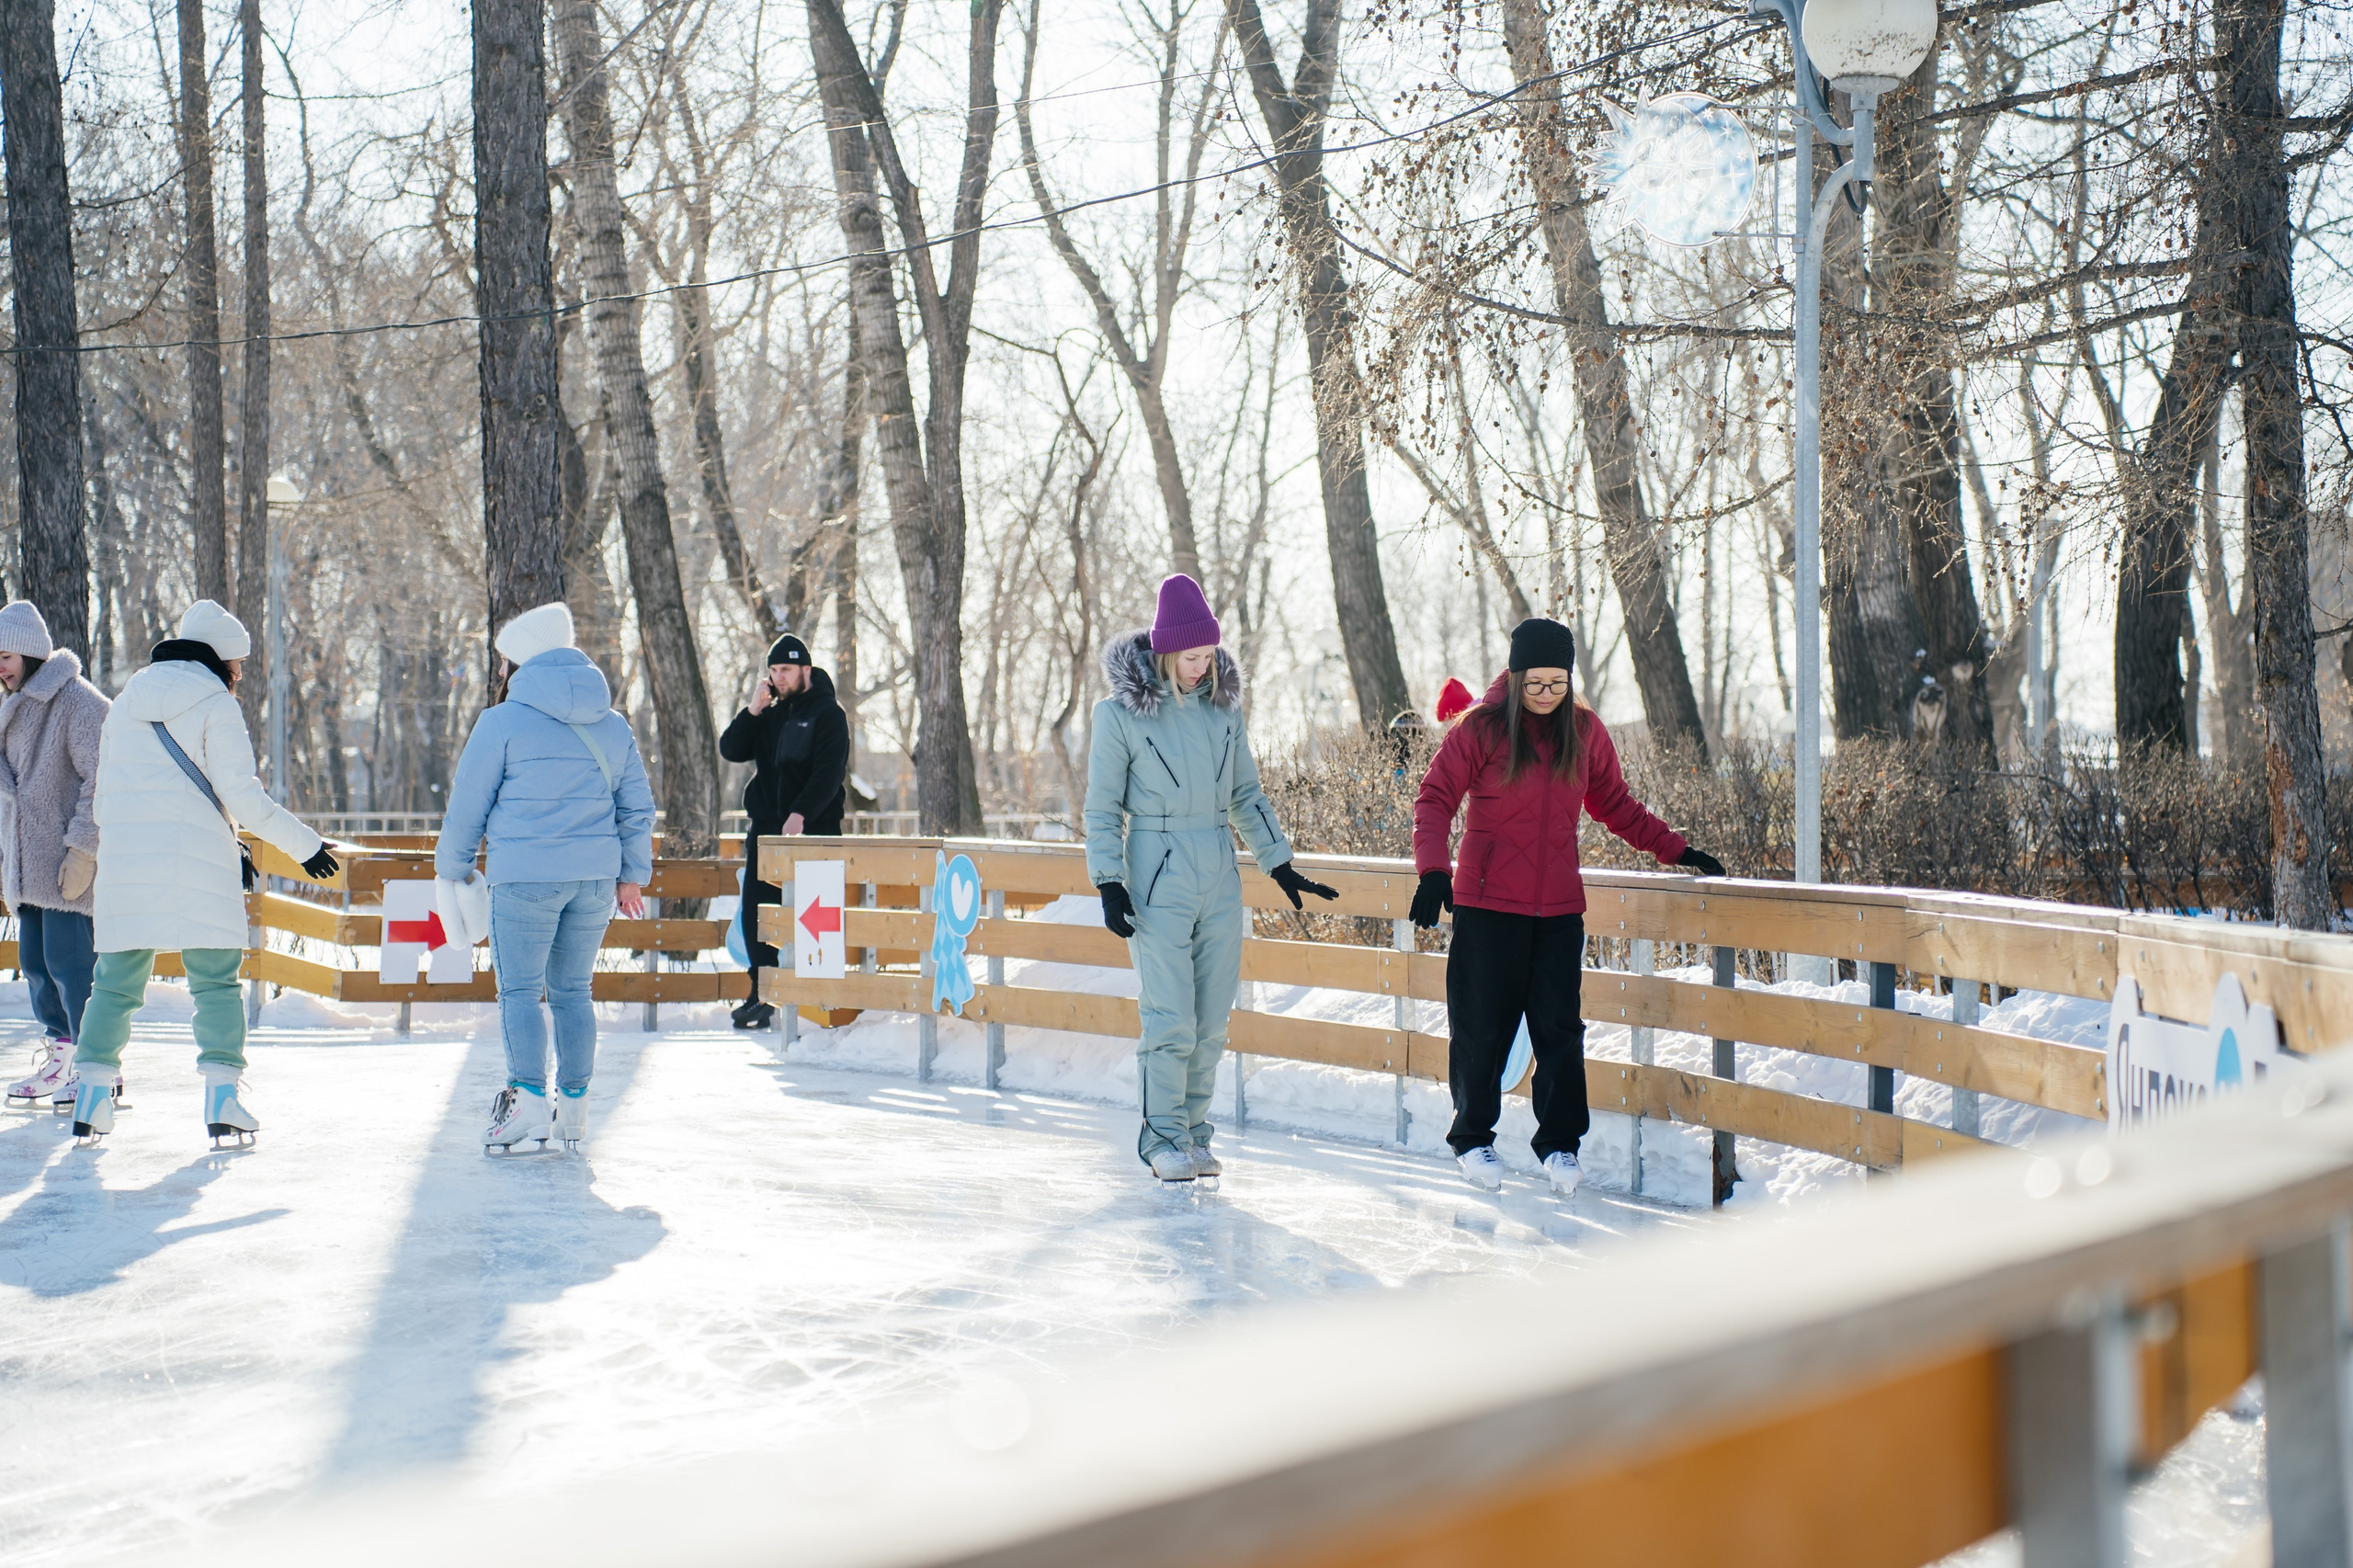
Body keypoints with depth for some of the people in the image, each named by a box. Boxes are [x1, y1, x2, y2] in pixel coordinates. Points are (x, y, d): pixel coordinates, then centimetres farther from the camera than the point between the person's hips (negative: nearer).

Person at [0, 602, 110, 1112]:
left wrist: (81, 849, -20)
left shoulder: (79, 702, -11)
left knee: (69, 962, -11)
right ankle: (61, 1058, 19)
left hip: (71, 864, -9)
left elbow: (101, 781, -16)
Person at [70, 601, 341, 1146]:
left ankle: (91, 1094, 4)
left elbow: (107, 795, 19)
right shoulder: (215, 703, -1)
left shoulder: (126, 702, 18)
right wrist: (304, 842, -2)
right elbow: (240, 794, -8)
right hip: (195, 859, -5)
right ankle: (222, 1099, -5)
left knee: (116, 981, 10)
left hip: (122, 856, 5)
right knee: (215, 980, 1)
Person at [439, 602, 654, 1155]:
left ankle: (529, 1102, -11)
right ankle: (574, 1107, 11)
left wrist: (451, 871, 14)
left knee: (519, 990, 0)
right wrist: (632, 874, 24)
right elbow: (637, 807, 17)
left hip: (524, 878, -5)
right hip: (595, 877, 5)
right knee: (573, 990, 12)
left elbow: (467, 806, 2)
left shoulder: (502, 721, -3)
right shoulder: (613, 726, 13)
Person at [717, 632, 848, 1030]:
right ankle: (763, 996, 11)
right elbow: (731, 751, 9)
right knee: (755, 916, 3)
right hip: (765, 830, 6)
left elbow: (829, 773, -13)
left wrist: (800, 814, -24)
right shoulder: (769, 714, 18)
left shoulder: (828, 713, -2)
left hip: (812, 832, -6)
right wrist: (753, 710, -3)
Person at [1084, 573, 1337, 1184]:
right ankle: (1163, 1139, 6)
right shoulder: (1121, 712, -5)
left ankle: (1193, 1131, 17)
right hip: (1158, 877, -4)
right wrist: (1109, 885, -9)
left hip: (1220, 879, 4)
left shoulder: (1222, 704, 7)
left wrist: (1281, 865, 13)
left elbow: (1246, 795, 16)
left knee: (1211, 1022, 6)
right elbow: (1102, 807, -2)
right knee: (1171, 1020, -7)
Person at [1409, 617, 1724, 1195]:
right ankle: (1472, 1138, 21)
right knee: (1482, 1027, 4)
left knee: (1560, 1026, 1)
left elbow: (1614, 804, 19)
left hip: (1558, 908, 3)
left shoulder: (1584, 731, 7)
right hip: (1487, 905, -3)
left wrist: (1674, 848, 14)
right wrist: (1433, 869, -18)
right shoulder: (1481, 728, -5)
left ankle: (1560, 1143, 14)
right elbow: (1435, 798, -5)